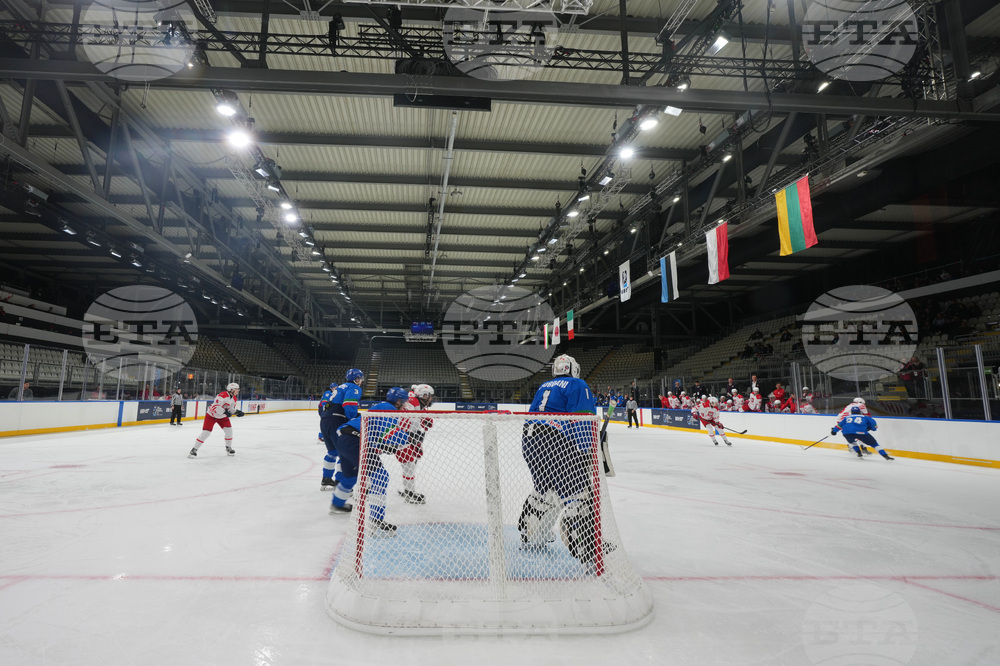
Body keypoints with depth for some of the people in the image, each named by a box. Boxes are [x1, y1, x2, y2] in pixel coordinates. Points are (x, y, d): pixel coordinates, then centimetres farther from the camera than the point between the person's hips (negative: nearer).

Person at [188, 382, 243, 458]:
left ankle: (228, 448, 13)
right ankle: (194, 450, 0)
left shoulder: (234, 398, -1)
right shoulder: (222, 395, -28)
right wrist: (225, 412, -44)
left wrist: (237, 412, -8)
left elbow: (231, 409, 10)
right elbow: (215, 407, -36)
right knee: (205, 433, -11)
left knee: (229, 430, -4)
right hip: (211, 415, -7)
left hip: (222, 416, 7)